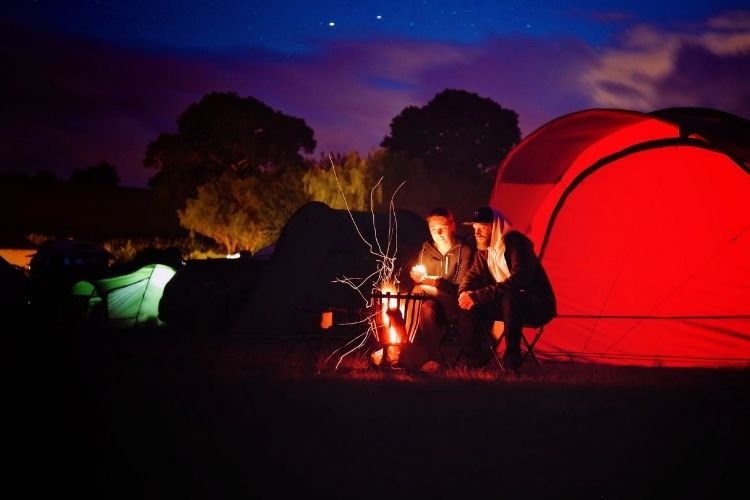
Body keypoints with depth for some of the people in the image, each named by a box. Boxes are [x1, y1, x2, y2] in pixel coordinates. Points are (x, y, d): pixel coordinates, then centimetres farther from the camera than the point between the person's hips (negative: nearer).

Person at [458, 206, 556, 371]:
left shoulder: (515, 242, -22)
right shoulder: (484, 248, 2)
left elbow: (518, 280, -34)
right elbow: (473, 275, 8)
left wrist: (477, 296, -36)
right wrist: (465, 293, -18)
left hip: (537, 306, -8)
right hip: (510, 303, 8)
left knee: (509, 298, -39)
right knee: (469, 302, -9)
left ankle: (512, 363, -30)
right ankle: (475, 359, -4)